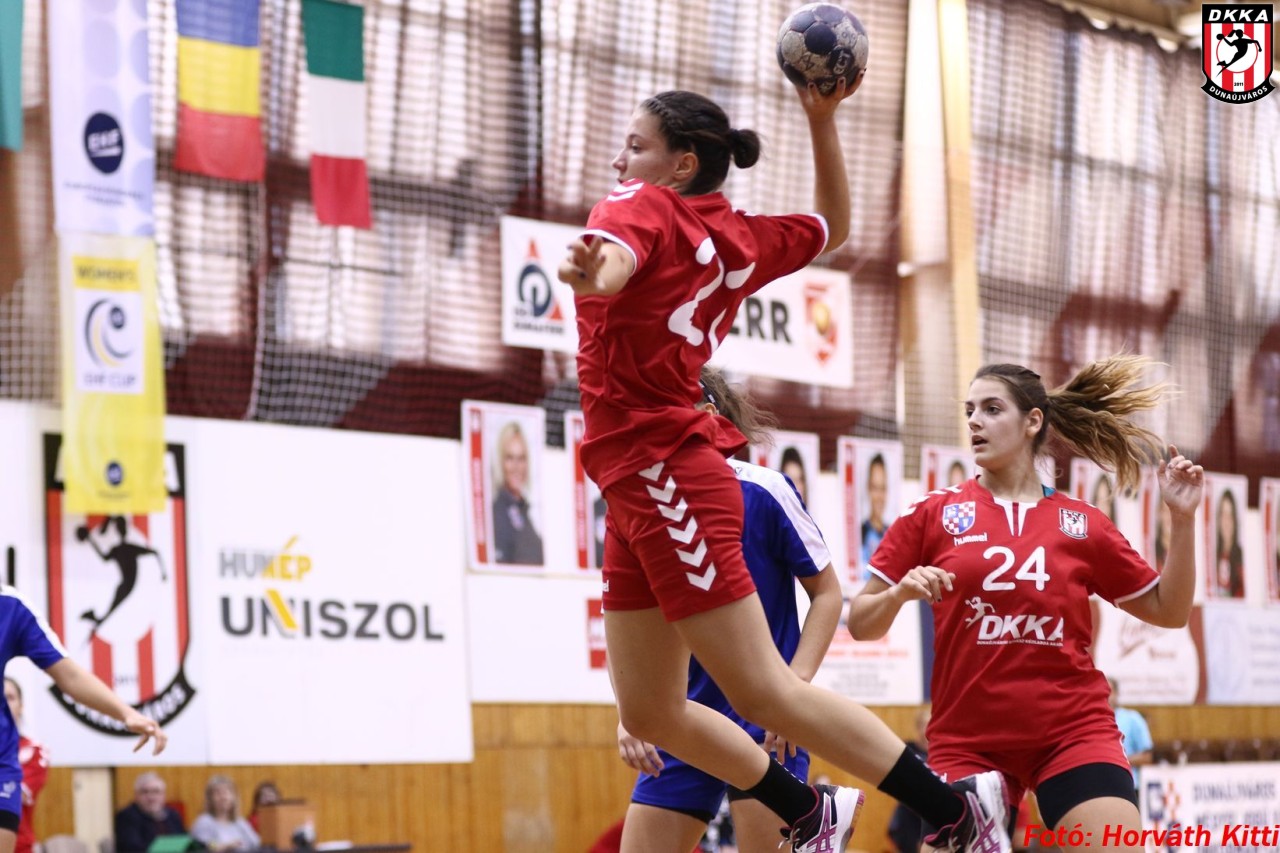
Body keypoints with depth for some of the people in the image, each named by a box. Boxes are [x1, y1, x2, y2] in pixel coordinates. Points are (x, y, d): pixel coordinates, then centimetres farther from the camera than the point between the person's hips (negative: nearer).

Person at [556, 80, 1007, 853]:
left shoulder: (639, 207, -8)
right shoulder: (741, 238, 13)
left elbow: (616, 258, -33)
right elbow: (833, 226, 31)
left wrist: (591, 274, -56)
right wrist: (823, 121, 20)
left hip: (664, 477, -9)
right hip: (647, 490, 9)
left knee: (767, 695, -5)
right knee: (651, 713, 13)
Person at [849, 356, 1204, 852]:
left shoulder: (1082, 524, 7)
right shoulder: (933, 514, 4)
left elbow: (1168, 611, 14)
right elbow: (861, 624, 6)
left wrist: (1182, 519, 4)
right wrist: (899, 592, -15)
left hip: (1074, 733, 0)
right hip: (966, 742, 0)